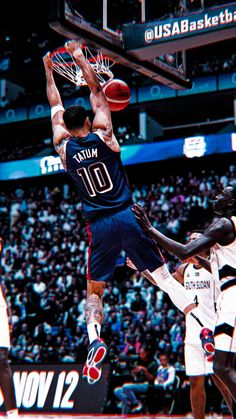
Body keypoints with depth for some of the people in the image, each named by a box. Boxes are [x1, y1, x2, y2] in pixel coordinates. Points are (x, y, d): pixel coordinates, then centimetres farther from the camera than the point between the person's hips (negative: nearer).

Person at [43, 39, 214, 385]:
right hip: (127, 217, -1)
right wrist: (80, 59, 19)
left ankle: (94, 339, -11)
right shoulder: (102, 135, -1)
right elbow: (96, 92, 11)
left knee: (94, 290, 12)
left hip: (98, 227, 1)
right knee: (163, 276, 1)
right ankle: (203, 325, -10)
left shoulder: (64, 147, 4)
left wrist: (49, 69, 29)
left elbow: (56, 107, 18)